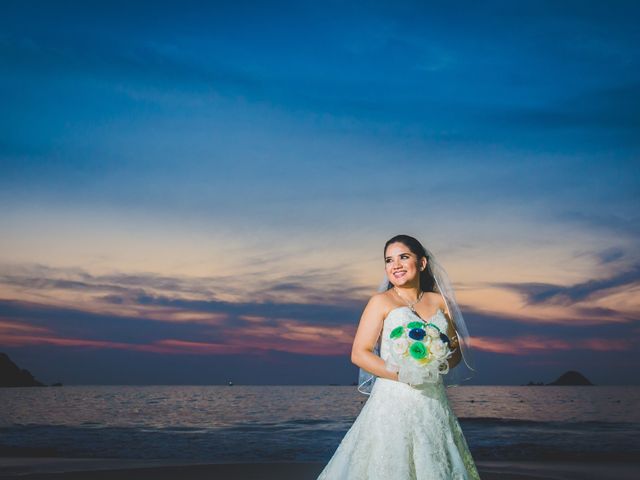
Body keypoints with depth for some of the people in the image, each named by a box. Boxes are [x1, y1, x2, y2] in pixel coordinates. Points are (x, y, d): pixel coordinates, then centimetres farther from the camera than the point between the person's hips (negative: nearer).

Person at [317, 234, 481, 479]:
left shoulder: (439, 301, 11)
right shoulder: (381, 302, -1)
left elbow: (457, 353, 17)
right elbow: (359, 354, -6)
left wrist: (441, 362, -6)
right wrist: (403, 375, -15)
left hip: (434, 404, 4)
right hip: (394, 403, -4)